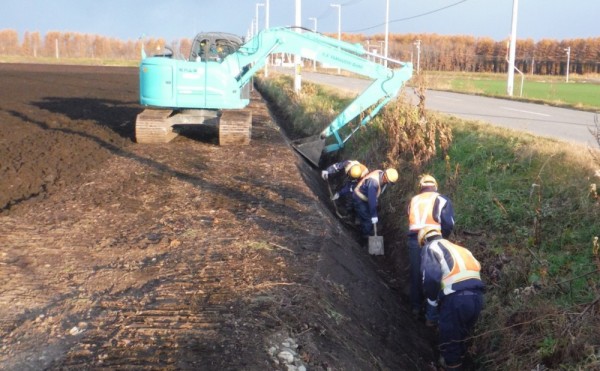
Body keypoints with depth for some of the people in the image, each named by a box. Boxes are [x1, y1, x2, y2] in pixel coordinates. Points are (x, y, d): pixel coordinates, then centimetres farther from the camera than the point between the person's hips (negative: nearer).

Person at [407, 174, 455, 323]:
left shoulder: (413, 200, 15)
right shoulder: (442, 200, 3)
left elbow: (411, 221, 10)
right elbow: (449, 224, -6)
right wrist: (441, 238, 9)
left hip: (414, 240, 4)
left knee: (415, 275, 18)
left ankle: (416, 307, 36)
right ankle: (431, 316, 9)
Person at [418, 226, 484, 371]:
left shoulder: (431, 247, 8)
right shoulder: (459, 248, 29)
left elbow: (431, 276, -9)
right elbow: (477, 267, 22)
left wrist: (431, 298, 5)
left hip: (456, 298, -7)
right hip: (477, 296, 7)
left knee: (448, 338, 12)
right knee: (462, 336, 27)